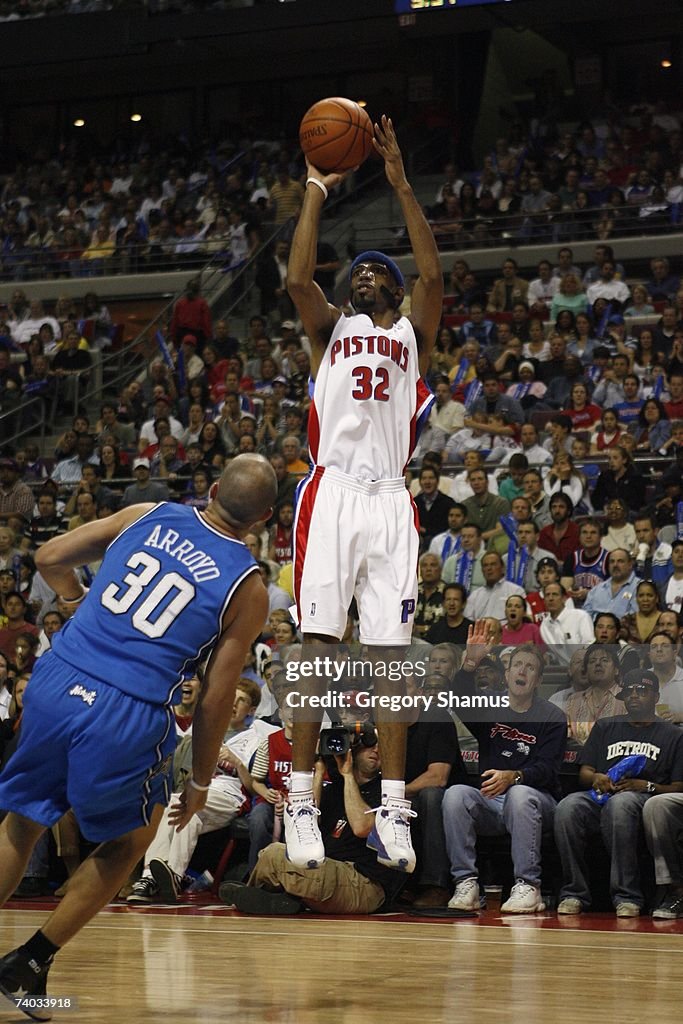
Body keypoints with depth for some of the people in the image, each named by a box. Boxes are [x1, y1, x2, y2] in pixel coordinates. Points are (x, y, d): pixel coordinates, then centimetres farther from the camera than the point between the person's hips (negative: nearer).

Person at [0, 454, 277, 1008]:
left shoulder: (148, 515, 9)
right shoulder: (248, 589, 0)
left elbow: (50, 559, 14)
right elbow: (216, 699, 1)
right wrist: (200, 783, 14)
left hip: (54, 686, 3)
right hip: (127, 718, -3)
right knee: (129, 840, 24)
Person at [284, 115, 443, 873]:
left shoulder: (412, 335, 17)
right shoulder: (329, 330, 17)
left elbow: (433, 276, -1)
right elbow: (297, 278, -2)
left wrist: (402, 188, -3)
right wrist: (316, 193, 0)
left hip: (390, 501, 1)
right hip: (332, 492, -1)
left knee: (391, 654, -1)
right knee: (316, 646, -8)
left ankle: (392, 809, -1)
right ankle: (300, 801, -6)